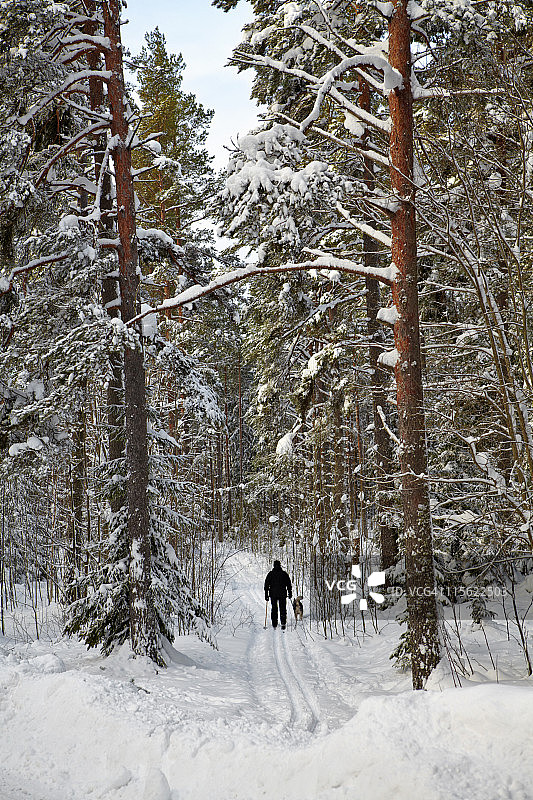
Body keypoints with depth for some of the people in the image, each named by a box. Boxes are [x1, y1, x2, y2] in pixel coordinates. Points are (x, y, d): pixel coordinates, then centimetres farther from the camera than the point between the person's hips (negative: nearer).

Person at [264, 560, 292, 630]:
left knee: (274, 609, 11)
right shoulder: (284, 573, 1)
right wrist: (290, 593, 11)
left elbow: (266, 585, 2)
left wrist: (266, 595, 6)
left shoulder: (270, 574, 2)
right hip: (282, 594, -1)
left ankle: (274, 624, 8)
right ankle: (283, 623, -11)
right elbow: (289, 584, 3)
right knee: (283, 609, 4)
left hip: (273, 594, 1)